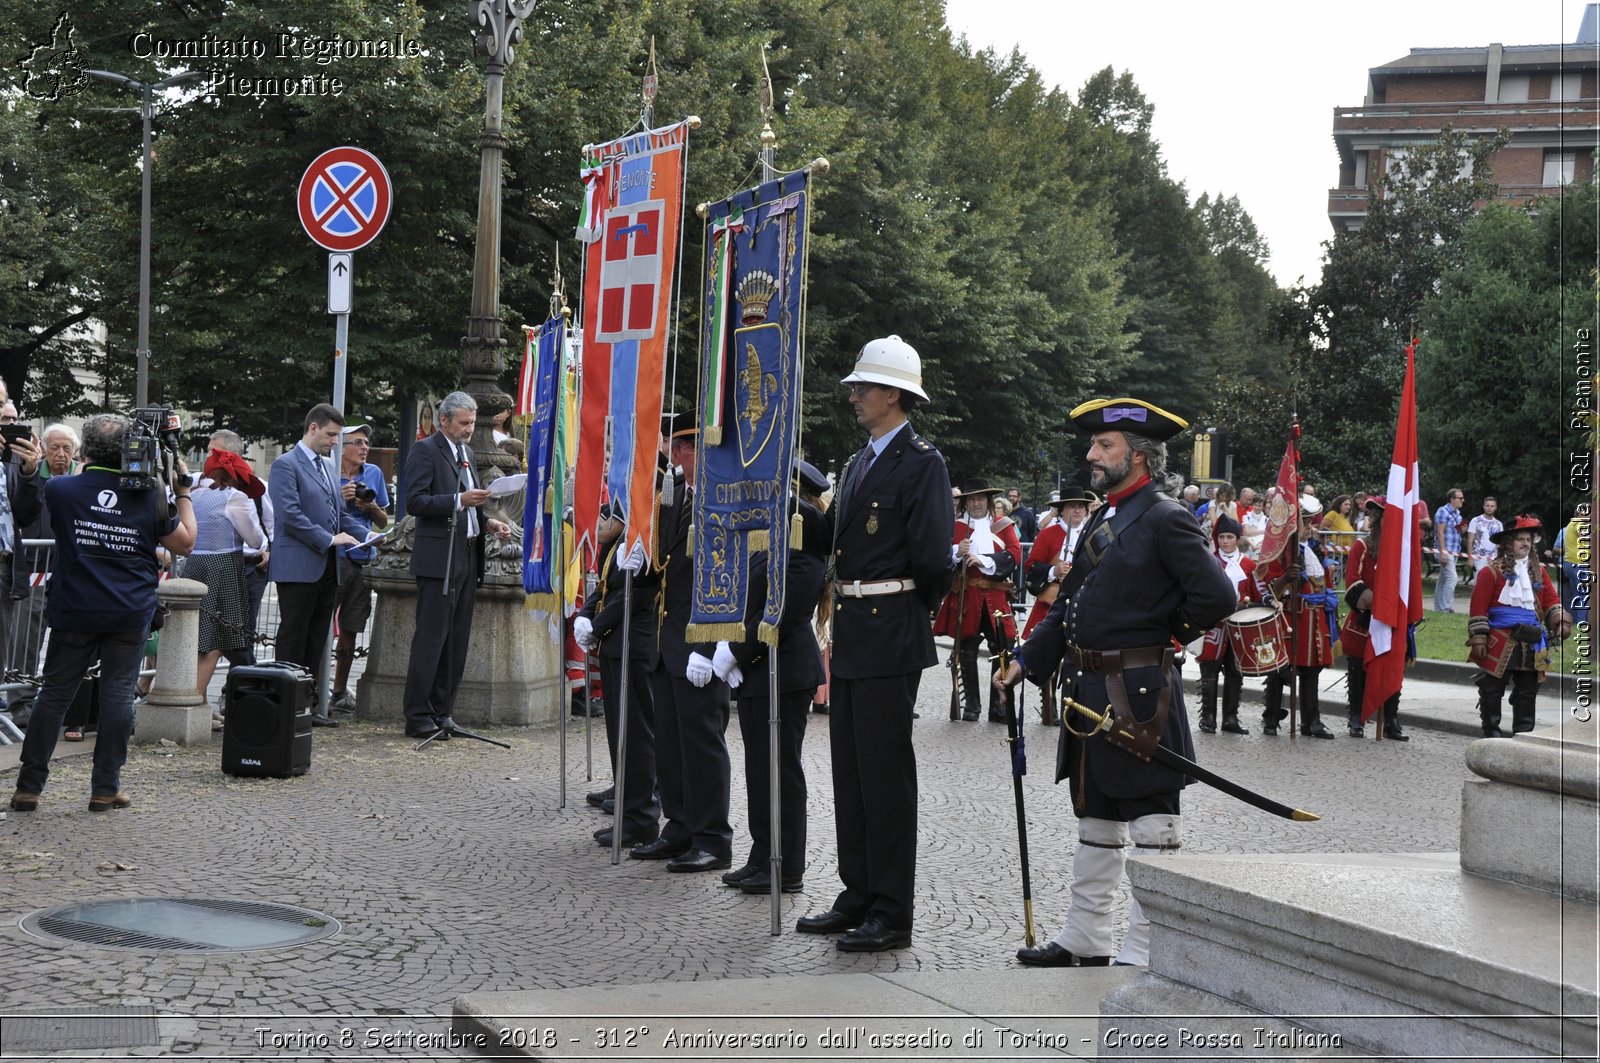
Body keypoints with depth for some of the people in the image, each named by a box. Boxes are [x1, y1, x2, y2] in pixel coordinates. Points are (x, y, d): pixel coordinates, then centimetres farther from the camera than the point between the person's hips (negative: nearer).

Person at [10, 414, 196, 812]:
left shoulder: (61, 490, -5)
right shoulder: (150, 496, -2)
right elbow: (185, 542, 8)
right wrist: (183, 491, 14)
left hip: (74, 612, 0)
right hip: (130, 615, 0)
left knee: (55, 693, 7)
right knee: (118, 695, 5)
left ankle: (29, 787, 9)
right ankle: (105, 789, 6)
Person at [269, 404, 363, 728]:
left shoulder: (327, 467, 20)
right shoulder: (286, 465, -7)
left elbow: (339, 513, 24)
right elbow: (289, 515, -17)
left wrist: (363, 536, 6)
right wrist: (329, 539, -17)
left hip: (327, 569, 8)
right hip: (298, 567, -8)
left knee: (317, 640, 9)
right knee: (293, 640, -4)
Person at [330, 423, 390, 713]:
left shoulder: (374, 474, 11)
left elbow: (383, 523, 17)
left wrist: (372, 507, -3)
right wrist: (339, 499, -14)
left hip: (363, 558, 4)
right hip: (333, 556, -4)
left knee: (350, 629, 10)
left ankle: (340, 692, 18)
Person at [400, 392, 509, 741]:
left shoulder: (466, 452, 20)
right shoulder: (425, 450, -6)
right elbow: (414, 502, -16)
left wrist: (487, 523, 10)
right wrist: (459, 500, -23)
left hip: (467, 558, 8)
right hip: (439, 559, -8)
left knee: (457, 641, 9)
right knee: (431, 638, -7)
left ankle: (441, 711, 15)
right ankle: (418, 716, -4)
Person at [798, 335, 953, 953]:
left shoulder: (922, 462, -11)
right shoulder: (859, 463, 17)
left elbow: (932, 556, -17)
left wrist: (918, 607, -3)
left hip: (891, 638, -9)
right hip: (851, 637, 9)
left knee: (885, 772, -5)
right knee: (850, 769, 13)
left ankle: (892, 914, 1)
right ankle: (859, 897, 23)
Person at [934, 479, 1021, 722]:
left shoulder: (1003, 525, 11)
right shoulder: (954, 526, 10)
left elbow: (1015, 555, -2)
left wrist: (984, 561, -14)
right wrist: (956, 552, -16)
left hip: (995, 598, 0)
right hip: (965, 597, 0)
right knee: (967, 654, 3)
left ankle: (998, 707, 3)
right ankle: (971, 705, 13)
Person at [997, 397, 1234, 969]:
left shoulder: (1166, 519, -12)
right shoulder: (1103, 519, 15)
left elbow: (1216, 596, -20)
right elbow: (1070, 605, 20)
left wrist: (1164, 634, -6)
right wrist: (1027, 661, 13)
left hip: (1139, 694, -9)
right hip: (1090, 691, 9)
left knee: (1150, 823, -1)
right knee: (1095, 817, 17)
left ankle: (1145, 953, 5)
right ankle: (1086, 939, 27)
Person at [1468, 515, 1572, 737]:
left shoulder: (1538, 572, 12)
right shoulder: (1492, 572, -5)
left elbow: (1551, 600, 14)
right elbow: (1479, 608, -7)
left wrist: (1560, 621, -5)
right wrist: (1478, 639, -11)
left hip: (1531, 644, 5)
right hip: (1500, 644, -5)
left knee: (1527, 692, 9)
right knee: (1492, 691, 0)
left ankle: (1523, 733, 17)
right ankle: (1492, 732, 8)